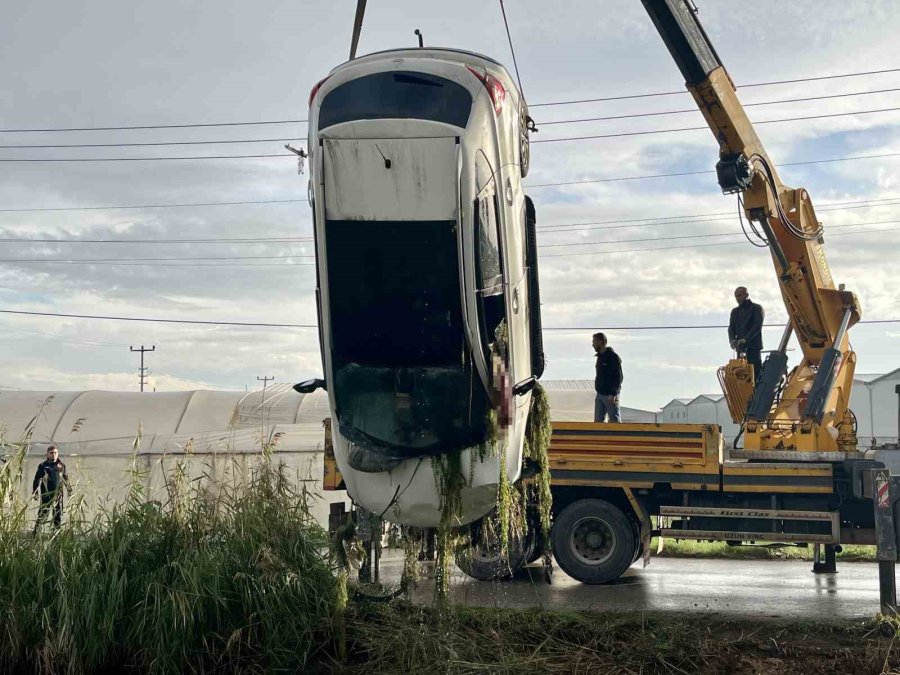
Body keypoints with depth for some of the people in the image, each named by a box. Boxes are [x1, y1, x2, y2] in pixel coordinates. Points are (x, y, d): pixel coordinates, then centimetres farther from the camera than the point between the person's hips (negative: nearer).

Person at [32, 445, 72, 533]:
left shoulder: (61, 465, 9)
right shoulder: (43, 466, -1)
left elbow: (66, 478, 19)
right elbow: (37, 479, -2)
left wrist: (69, 489, 19)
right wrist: (35, 491, -8)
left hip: (58, 494, 4)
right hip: (46, 494, -4)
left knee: (58, 513, 9)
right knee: (44, 512, -9)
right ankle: (36, 532, -7)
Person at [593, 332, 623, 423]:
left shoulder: (613, 357, -12)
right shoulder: (600, 357, 15)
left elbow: (618, 377, -17)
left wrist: (613, 394, -23)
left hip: (610, 396, -8)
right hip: (600, 395, 8)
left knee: (615, 420, -3)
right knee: (598, 420, 5)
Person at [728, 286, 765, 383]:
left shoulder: (757, 308, 1)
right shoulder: (735, 312, 20)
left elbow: (757, 326, -11)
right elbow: (731, 328, 13)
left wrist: (746, 339, -23)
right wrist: (732, 340, -8)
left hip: (753, 347, -6)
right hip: (740, 348, 6)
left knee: (756, 373, -11)